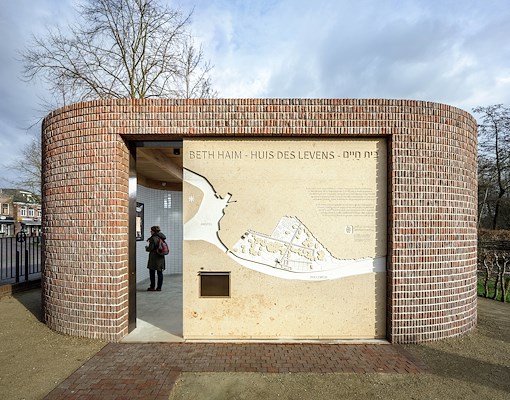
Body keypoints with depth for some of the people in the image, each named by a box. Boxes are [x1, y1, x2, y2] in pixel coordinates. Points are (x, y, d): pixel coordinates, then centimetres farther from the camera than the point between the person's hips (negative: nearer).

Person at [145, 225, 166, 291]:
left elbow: (150, 248, -16)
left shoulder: (153, 238, -15)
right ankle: (159, 287, 13)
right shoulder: (161, 238, 7)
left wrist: (146, 247, 7)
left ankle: (152, 287, 11)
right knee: (160, 273, 9)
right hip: (161, 257, 7)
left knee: (152, 273, 6)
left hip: (154, 258, -7)